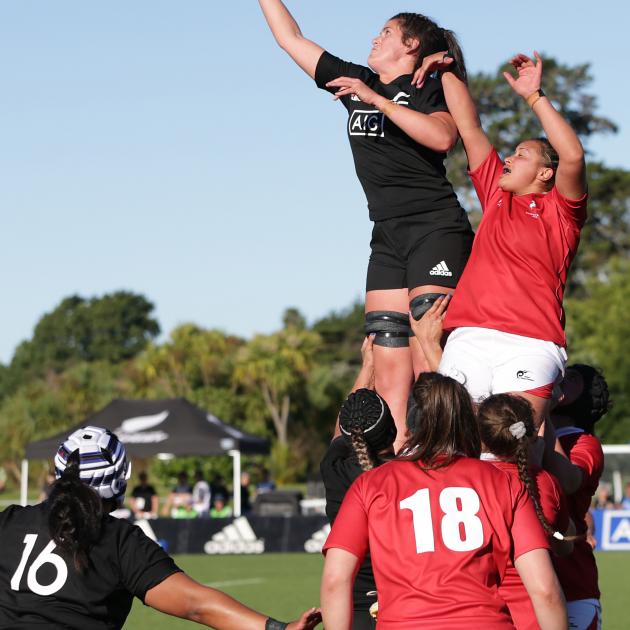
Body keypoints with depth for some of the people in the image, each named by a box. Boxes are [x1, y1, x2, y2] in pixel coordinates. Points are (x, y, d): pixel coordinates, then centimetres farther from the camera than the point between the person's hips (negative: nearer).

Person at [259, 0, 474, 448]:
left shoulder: (429, 88, 0)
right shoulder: (357, 82, 18)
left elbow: (442, 137, -21)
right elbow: (290, 37, 24)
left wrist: (376, 99, -19)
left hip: (436, 230, -7)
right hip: (388, 238, 7)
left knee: (429, 360, -16)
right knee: (389, 364, -4)